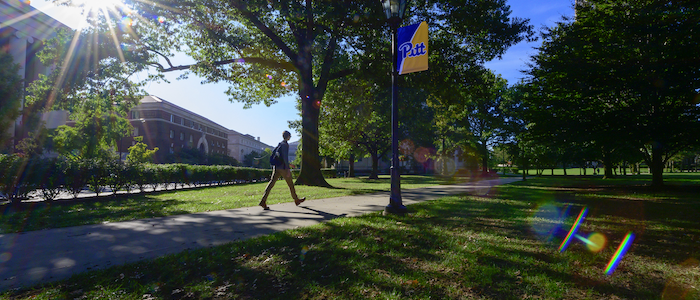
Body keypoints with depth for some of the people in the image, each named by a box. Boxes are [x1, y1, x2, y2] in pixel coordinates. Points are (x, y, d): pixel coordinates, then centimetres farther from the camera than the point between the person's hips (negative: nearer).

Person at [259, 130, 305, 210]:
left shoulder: (279, 144, 17)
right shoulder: (285, 144, -10)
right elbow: (285, 157, -19)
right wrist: (288, 169, -21)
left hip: (276, 167, 8)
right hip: (282, 167, -8)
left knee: (271, 183, 0)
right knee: (290, 184, 7)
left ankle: (263, 201, -9)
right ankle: (296, 200, 21)